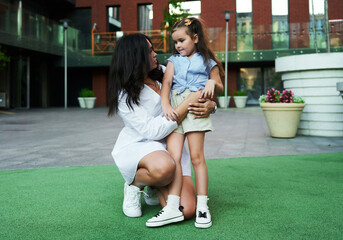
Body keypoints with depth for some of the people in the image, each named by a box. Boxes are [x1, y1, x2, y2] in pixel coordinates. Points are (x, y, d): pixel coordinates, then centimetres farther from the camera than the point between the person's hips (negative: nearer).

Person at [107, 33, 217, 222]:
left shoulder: (163, 74, 2)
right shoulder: (125, 95, -15)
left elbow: (198, 92, 10)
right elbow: (152, 130, -23)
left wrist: (210, 105, -15)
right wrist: (187, 105, -24)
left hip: (170, 148, 5)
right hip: (137, 147, -5)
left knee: (187, 210, -13)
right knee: (164, 167, -42)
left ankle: (154, 188, 20)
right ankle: (134, 184, -5)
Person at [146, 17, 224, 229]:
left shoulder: (207, 61, 17)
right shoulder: (174, 60, 22)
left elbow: (220, 88, 19)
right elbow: (166, 83, 7)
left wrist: (212, 82, -4)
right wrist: (166, 105, -10)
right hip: (174, 109, 3)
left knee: (196, 156, -6)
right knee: (173, 155, -9)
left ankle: (202, 207, 2)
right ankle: (173, 207, -8)